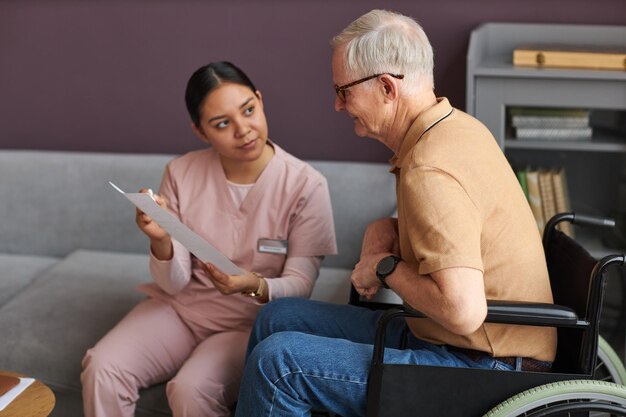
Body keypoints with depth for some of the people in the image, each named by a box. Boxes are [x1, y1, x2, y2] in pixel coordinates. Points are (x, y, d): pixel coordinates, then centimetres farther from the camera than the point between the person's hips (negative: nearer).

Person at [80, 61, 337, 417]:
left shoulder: (306, 185, -14)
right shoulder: (182, 173, -5)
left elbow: (299, 287, -11)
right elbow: (174, 284, -4)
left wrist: (255, 287, -33)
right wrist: (161, 241, -26)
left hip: (253, 321, -3)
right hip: (180, 307, 4)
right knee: (102, 368, -19)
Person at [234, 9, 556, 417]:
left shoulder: (430, 172, -26)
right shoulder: (457, 125, 4)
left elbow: (463, 311, -34)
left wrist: (387, 267, -17)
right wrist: (386, 229, 1)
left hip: (480, 369, -10)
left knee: (278, 360, -18)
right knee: (278, 317, 12)